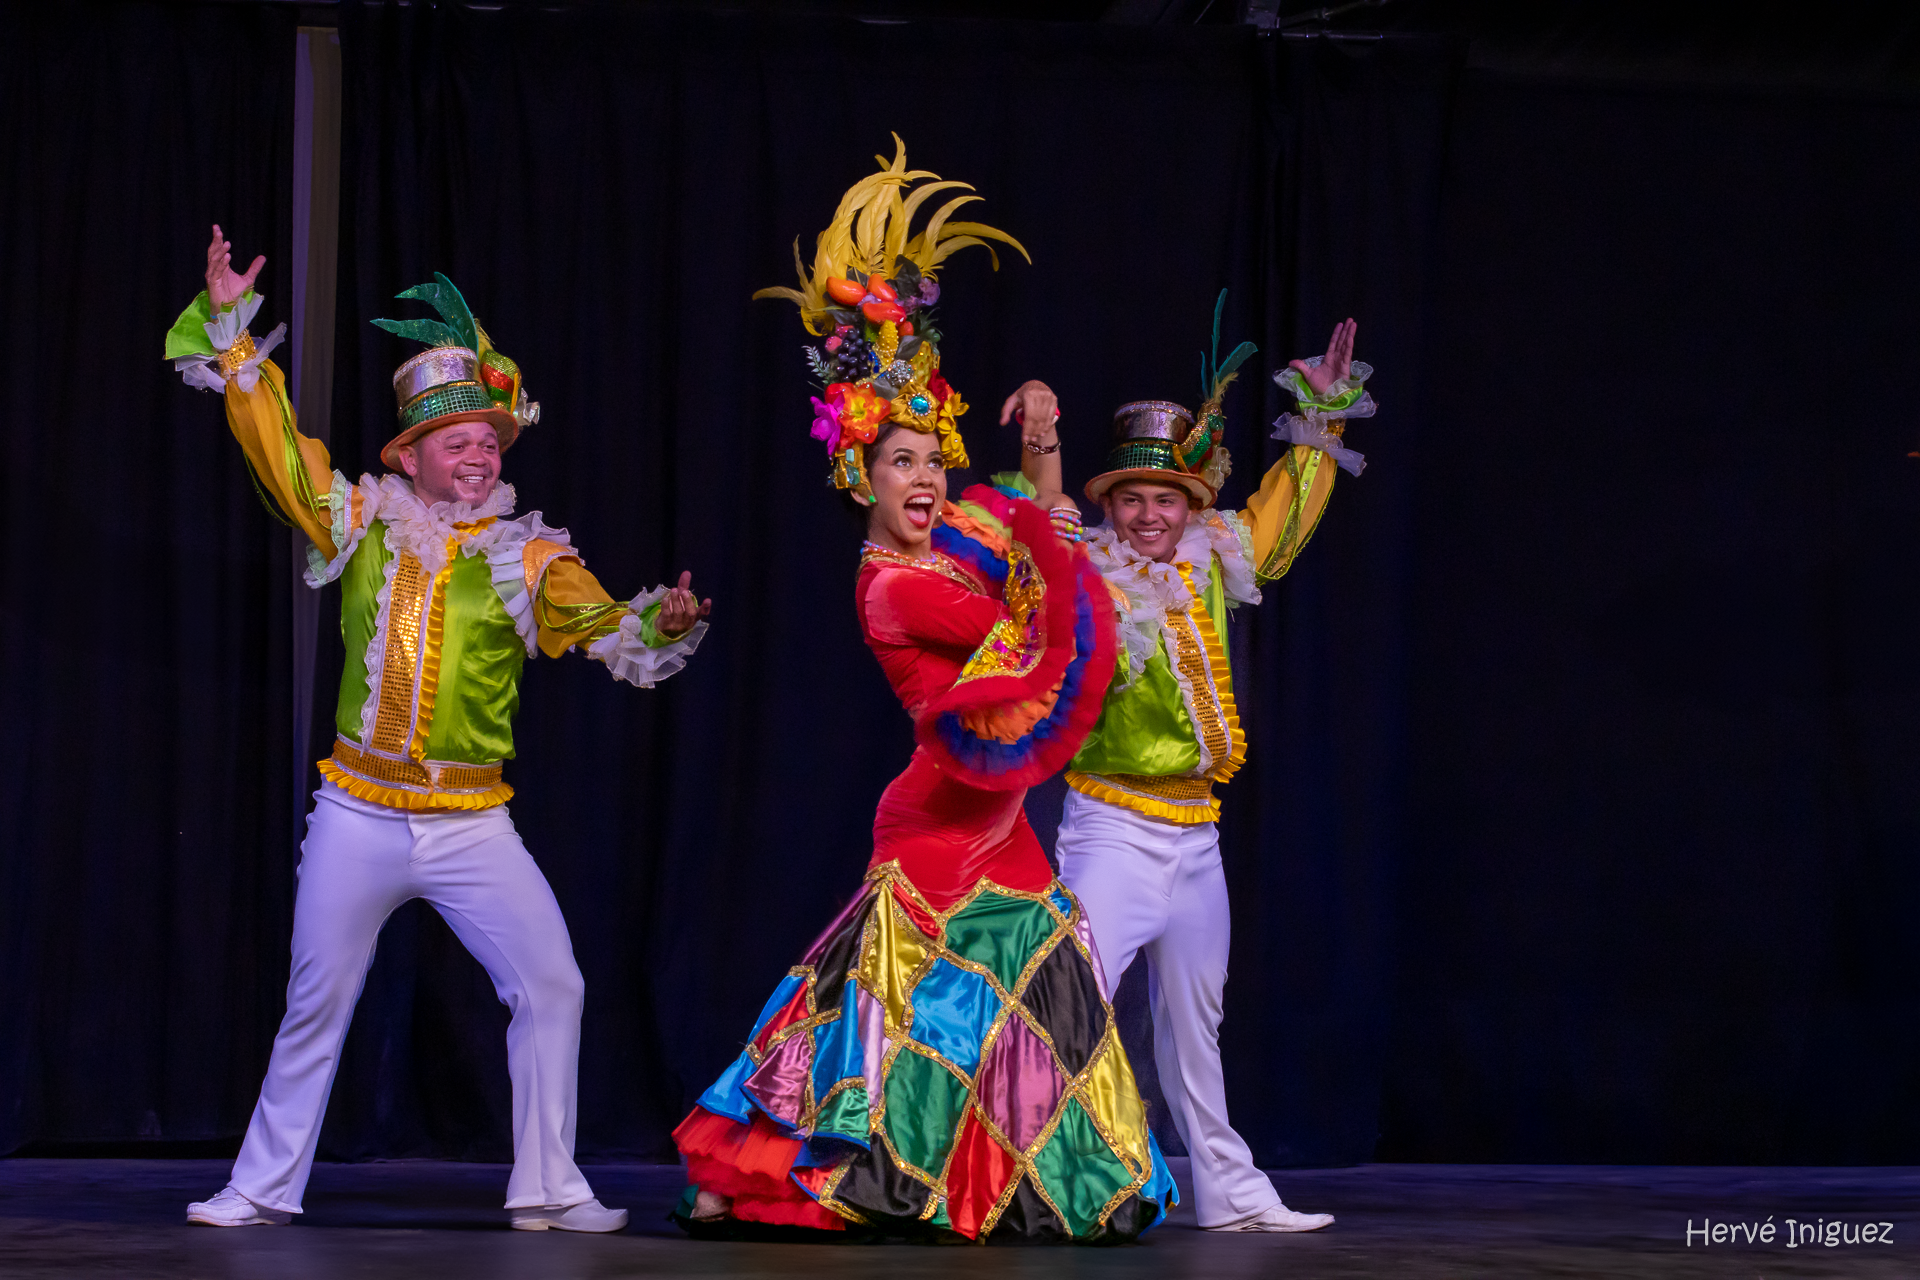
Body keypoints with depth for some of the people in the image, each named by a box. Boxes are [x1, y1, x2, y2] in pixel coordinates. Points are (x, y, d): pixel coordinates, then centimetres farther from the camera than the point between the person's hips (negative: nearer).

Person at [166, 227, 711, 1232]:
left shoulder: (526, 557, 4)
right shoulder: (365, 525, 4)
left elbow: (604, 626, -3)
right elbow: (274, 443, 5)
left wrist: (661, 622, -24)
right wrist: (231, 327, 2)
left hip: (472, 826, 0)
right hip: (359, 817, 0)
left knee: (549, 986, -8)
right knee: (317, 1004, 6)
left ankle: (545, 1188, 1)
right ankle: (263, 1187, 18)